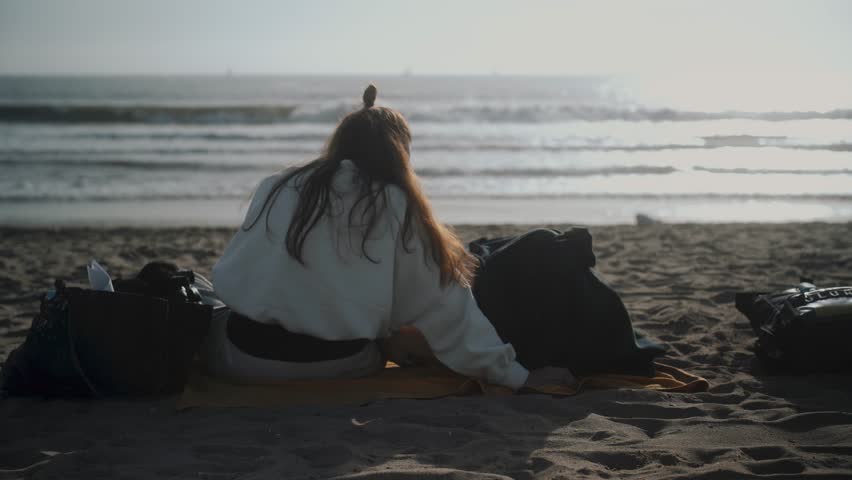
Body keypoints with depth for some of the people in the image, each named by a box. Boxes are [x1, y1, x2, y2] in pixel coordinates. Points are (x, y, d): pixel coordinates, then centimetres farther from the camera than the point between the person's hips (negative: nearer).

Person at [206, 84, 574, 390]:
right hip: (342, 367, 1)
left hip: (245, 361, -1)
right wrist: (516, 376, 4)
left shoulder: (278, 188, 4)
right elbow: (446, 305, 0)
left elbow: (229, 275, 5)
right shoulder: (397, 207, -1)